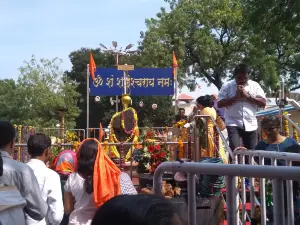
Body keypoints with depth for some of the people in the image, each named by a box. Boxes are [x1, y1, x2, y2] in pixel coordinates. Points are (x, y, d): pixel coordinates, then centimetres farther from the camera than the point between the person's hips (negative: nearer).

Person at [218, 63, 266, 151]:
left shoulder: (255, 85, 7)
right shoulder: (227, 86, 1)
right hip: (233, 124, -3)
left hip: (250, 124, 3)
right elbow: (220, 104, -5)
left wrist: (247, 96, -11)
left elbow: (263, 103, 0)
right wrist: (236, 97, -13)